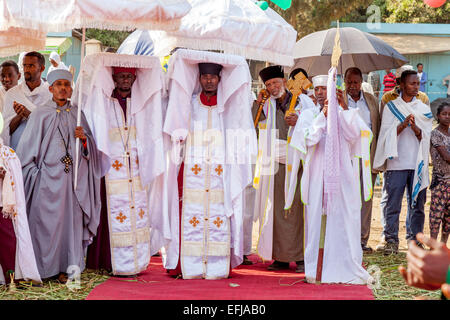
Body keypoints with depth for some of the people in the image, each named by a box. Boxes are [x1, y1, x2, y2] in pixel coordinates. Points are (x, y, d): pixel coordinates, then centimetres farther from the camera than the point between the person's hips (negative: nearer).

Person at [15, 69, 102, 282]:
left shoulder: (77, 114, 11)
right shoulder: (40, 115, 2)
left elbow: (91, 148, 11)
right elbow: (27, 148, 2)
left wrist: (84, 138, -9)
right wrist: (35, 174, -2)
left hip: (74, 176, 3)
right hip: (48, 178, -2)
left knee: (72, 218, 1)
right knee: (47, 220, -3)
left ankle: (67, 266, 9)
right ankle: (46, 267, 7)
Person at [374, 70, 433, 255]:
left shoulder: (424, 109, 13)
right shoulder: (390, 107, 8)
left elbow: (426, 136, 5)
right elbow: (387, 133, 0)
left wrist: (415, 128, -15)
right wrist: (403, 124, -16)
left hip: (417, 163, 2)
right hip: (396, 163, -2)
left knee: (417, 204, 3)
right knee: (393, 204, -3)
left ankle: (415, 240, 12)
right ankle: (391, 241, 4)